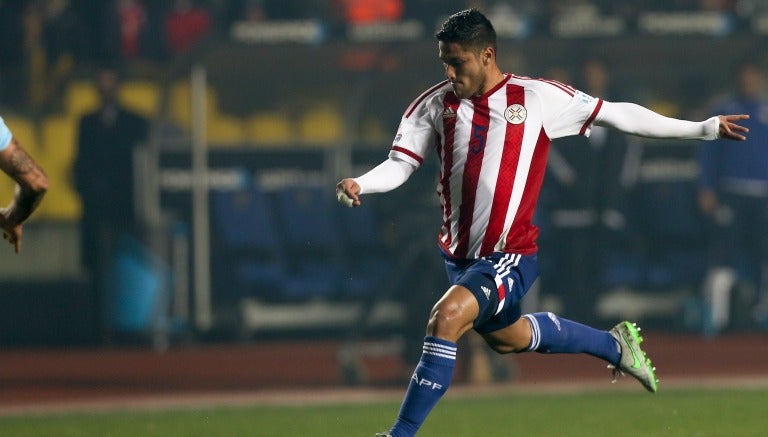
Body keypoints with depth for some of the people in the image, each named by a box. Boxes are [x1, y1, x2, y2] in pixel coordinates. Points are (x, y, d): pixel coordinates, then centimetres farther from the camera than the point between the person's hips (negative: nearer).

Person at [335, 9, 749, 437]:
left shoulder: (537, 98, -9)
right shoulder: (435, 104, -1)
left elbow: (615, 114, -1)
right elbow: (400, 164, 0)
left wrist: (702, 128, 1)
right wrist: (359, 184, -23)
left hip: (509, 255, -6)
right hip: (459, 255, 6)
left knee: (447, 316, -27)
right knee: (507, 338, 25)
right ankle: (616, 346, 49)